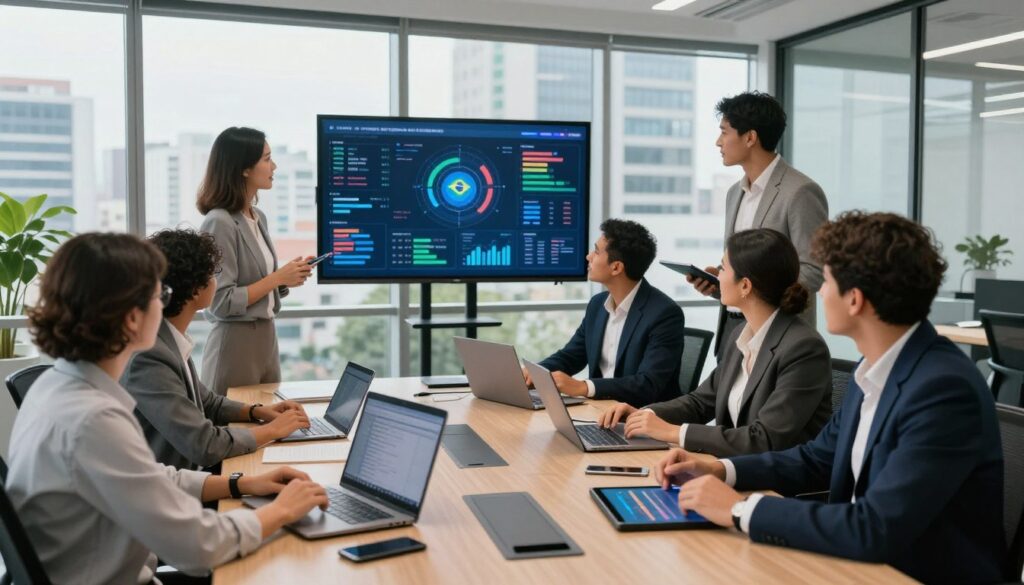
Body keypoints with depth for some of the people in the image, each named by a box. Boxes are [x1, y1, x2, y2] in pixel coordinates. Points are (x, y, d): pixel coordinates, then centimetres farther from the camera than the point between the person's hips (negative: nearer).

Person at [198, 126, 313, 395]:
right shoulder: (219, 222, -16)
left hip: (266, 336, 8)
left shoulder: (258, 217, 8)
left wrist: (288, 277, -1)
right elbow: (222, 302, -19)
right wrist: (278, 278, -16)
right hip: (235, 342, -8)